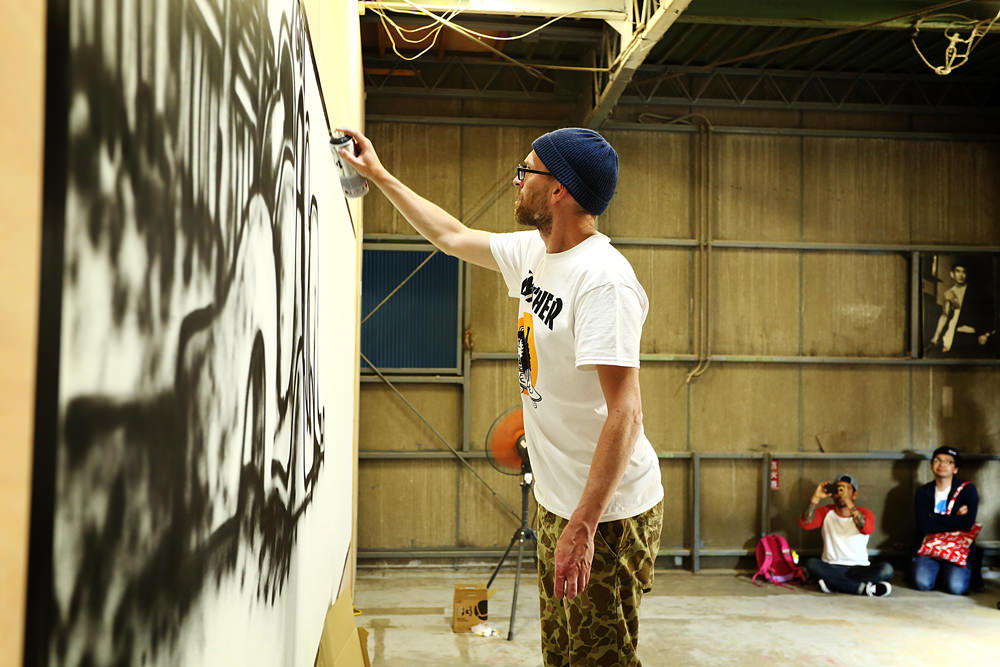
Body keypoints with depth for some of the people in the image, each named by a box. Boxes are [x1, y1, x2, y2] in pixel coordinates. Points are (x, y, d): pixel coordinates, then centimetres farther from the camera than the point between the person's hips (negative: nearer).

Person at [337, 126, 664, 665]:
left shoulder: (604, 280, -23)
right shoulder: (534, 252, 6)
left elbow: (625, 412, -28)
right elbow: (454, 236, 22)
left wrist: (584, 525, -30)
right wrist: (378, 175, 26)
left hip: (608, 512, -9)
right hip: (557, 501, 9)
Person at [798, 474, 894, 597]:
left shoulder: (865, 513, 2)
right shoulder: (826, 512, 7)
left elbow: (867, 529, -24)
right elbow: (805, 524, -12)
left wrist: (848, 501, -32)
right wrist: (816, 498, -21)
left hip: (859, 568, -1)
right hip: (831, 568, 1)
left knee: (886, 569, -28)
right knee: (811, 563, -31)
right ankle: (862, 588, -29)